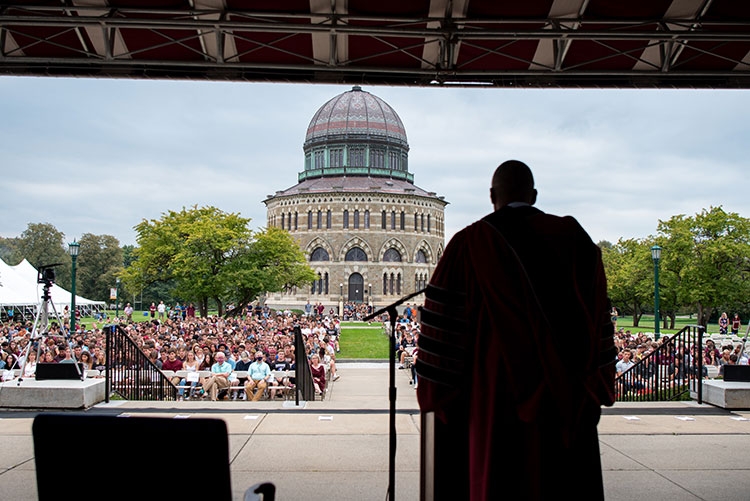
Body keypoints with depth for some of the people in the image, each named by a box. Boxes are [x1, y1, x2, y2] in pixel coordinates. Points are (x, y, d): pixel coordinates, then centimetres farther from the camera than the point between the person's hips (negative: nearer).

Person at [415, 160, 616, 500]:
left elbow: (443, 321, -7)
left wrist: (435, 390, 1)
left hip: (496, 394, -3)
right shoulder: (574, 238, 5)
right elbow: (598, 317, 7)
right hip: (566, 397, 3)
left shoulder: (469, 242, -5)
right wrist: (596, 388, 14)